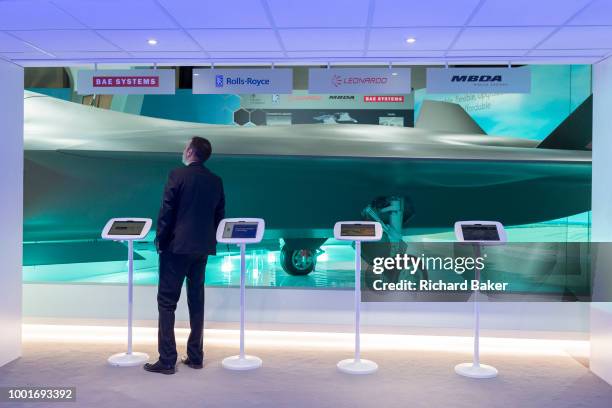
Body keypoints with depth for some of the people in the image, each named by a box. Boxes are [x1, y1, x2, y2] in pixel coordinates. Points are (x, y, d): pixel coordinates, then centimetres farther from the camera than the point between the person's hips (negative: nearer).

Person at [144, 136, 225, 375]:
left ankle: (167, 361, 1)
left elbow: (166, 211, -12)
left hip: (177, 246, -5)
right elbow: (219, 215, 9)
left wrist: (160, 240, -2)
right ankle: (195, 357, 18)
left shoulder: (177, 175, -10)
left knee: (167, 302, 1)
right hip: (203, 248, 6)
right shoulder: (216, 181, 6)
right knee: (196, 301, 13)